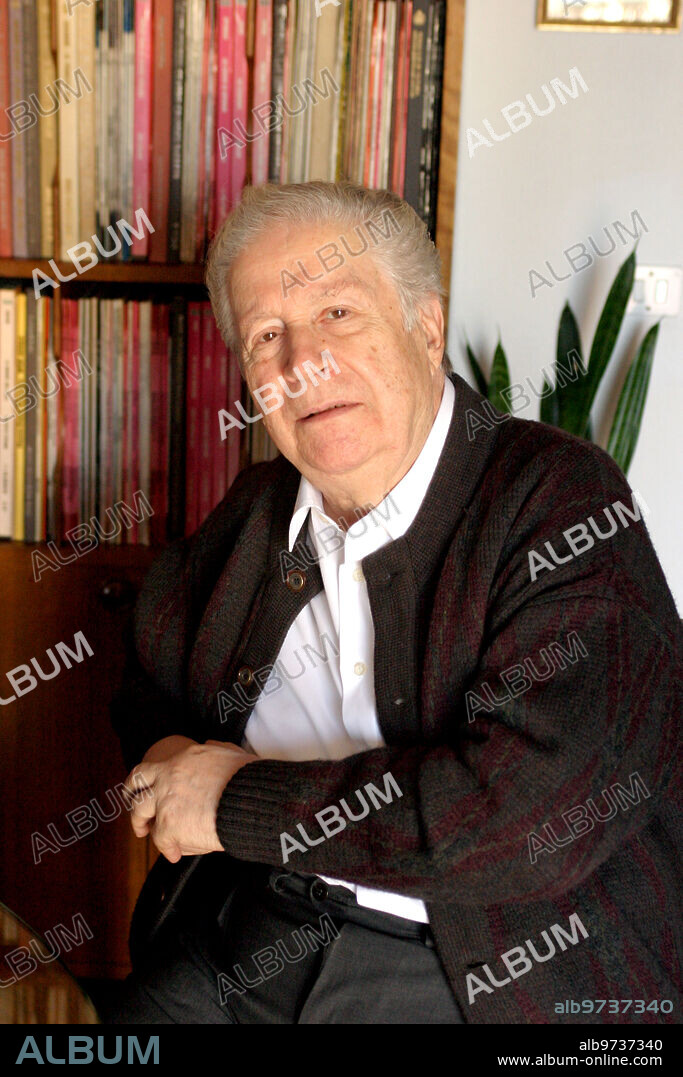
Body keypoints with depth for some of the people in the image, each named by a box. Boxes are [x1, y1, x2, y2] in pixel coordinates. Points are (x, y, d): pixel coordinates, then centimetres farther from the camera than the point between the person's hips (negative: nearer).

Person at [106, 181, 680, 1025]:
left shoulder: (560, 501, -13)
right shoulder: (255, 514, 6)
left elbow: (544, 805, -24)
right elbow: (151, 680, 22)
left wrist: (241, 801, -17)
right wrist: (169, 761, -2)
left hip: (486, 976, -3)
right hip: (251, 934, 4)